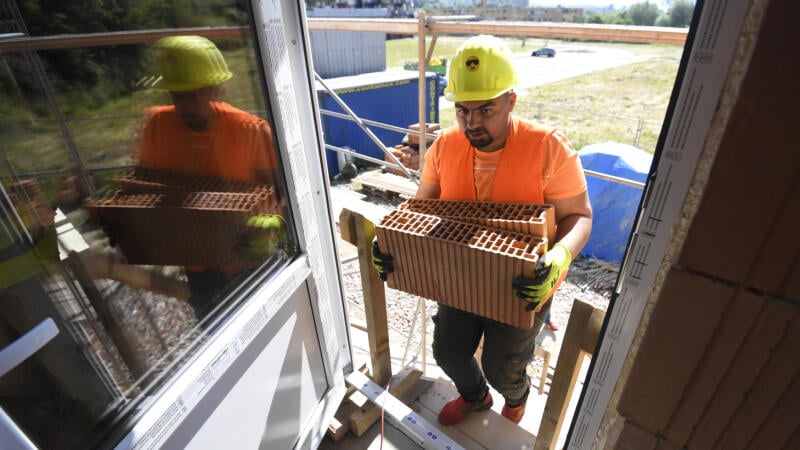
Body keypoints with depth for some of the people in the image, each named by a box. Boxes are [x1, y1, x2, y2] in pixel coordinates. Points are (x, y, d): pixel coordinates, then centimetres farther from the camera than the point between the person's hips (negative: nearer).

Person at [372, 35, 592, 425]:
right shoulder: (444, 147, -10)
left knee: (501, 369, 16)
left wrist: (558, 258, -36)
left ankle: (516, 398, 58)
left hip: (522, 288, -3)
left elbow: (579, 217, -15)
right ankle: (475, 397, 57)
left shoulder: (549, 148, -22)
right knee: (448, 354, 20)